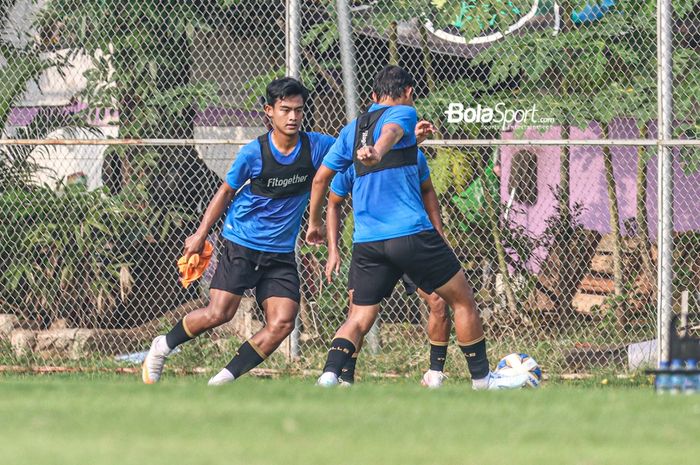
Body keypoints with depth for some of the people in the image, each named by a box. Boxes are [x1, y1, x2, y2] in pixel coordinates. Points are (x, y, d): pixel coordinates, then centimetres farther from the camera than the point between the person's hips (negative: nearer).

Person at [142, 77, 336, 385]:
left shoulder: (316, 146, -4)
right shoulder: (253, 152, -9)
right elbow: (226, 191, 5)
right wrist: (201, 235, 7)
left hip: (281, 253, 3)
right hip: (241, 244, -3)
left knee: (282, 322, -13)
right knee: (219, 313, -12)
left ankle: (225, 379, -3)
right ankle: (163, 347, 14)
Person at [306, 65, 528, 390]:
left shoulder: (351, 130, 18)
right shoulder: (403, 113, 1)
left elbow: (321, 178, 20)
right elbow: (391, 132, -24)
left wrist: (314, 222, 32)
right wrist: (377, 153, -46)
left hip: (366, 240, 5)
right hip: (411, 233, -5)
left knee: (360, 317, 8)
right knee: (462, 300, 8)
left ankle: (329, 376, -15)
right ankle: (482, 378, 13)